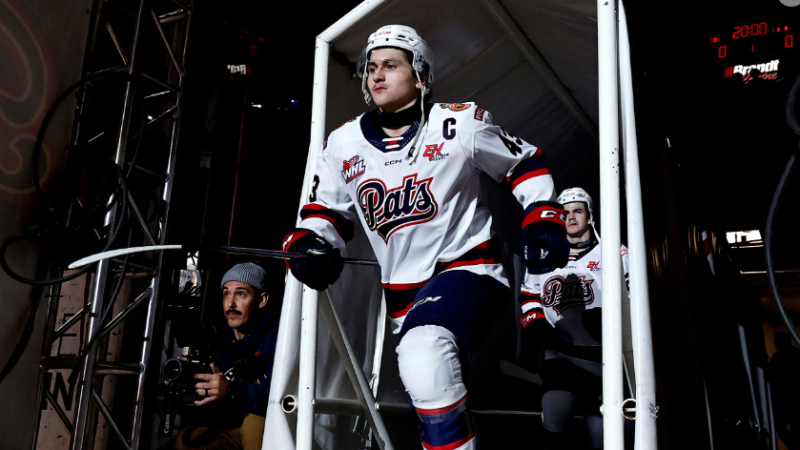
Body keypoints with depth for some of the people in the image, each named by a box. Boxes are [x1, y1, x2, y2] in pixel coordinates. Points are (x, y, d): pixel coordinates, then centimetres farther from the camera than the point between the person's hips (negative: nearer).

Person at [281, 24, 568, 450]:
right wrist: (308, 245, -7)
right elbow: (326, 208, 13)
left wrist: (542, 221, -4)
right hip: (403, 294, 5)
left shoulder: (459, 124, -5)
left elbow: (526, 163, 7)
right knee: (428, 394, 17)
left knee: (424, 358, -35)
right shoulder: (343, 144, 4)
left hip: (466, 269, -5)